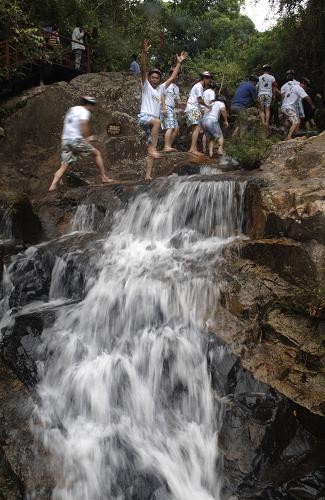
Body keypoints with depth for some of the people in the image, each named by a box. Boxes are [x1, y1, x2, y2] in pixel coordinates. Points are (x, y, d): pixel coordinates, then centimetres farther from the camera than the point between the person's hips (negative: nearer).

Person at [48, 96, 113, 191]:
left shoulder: (72, 109, 23)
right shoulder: (84, 111, -2)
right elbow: (83, 124, -20)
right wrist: (86, 138, -14)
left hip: (65, 140, 7)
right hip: (77, 140, -7)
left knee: (63, 166, 3)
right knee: (97, 153, 10)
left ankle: (53, 185, -11)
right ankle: (103, 177, 11)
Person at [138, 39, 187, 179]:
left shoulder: (161, 88, 19)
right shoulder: (146, 86, 4)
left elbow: (172, 77, 23)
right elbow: (143, 69, -9)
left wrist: (179, 63, 21)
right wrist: (144, 52, -20)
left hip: (154, 121, 5)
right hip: (144, 117, -5)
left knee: (151, 151, -2)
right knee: (157, 121, -39)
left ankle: (148, 175, -3)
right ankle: (152, 148, -38)